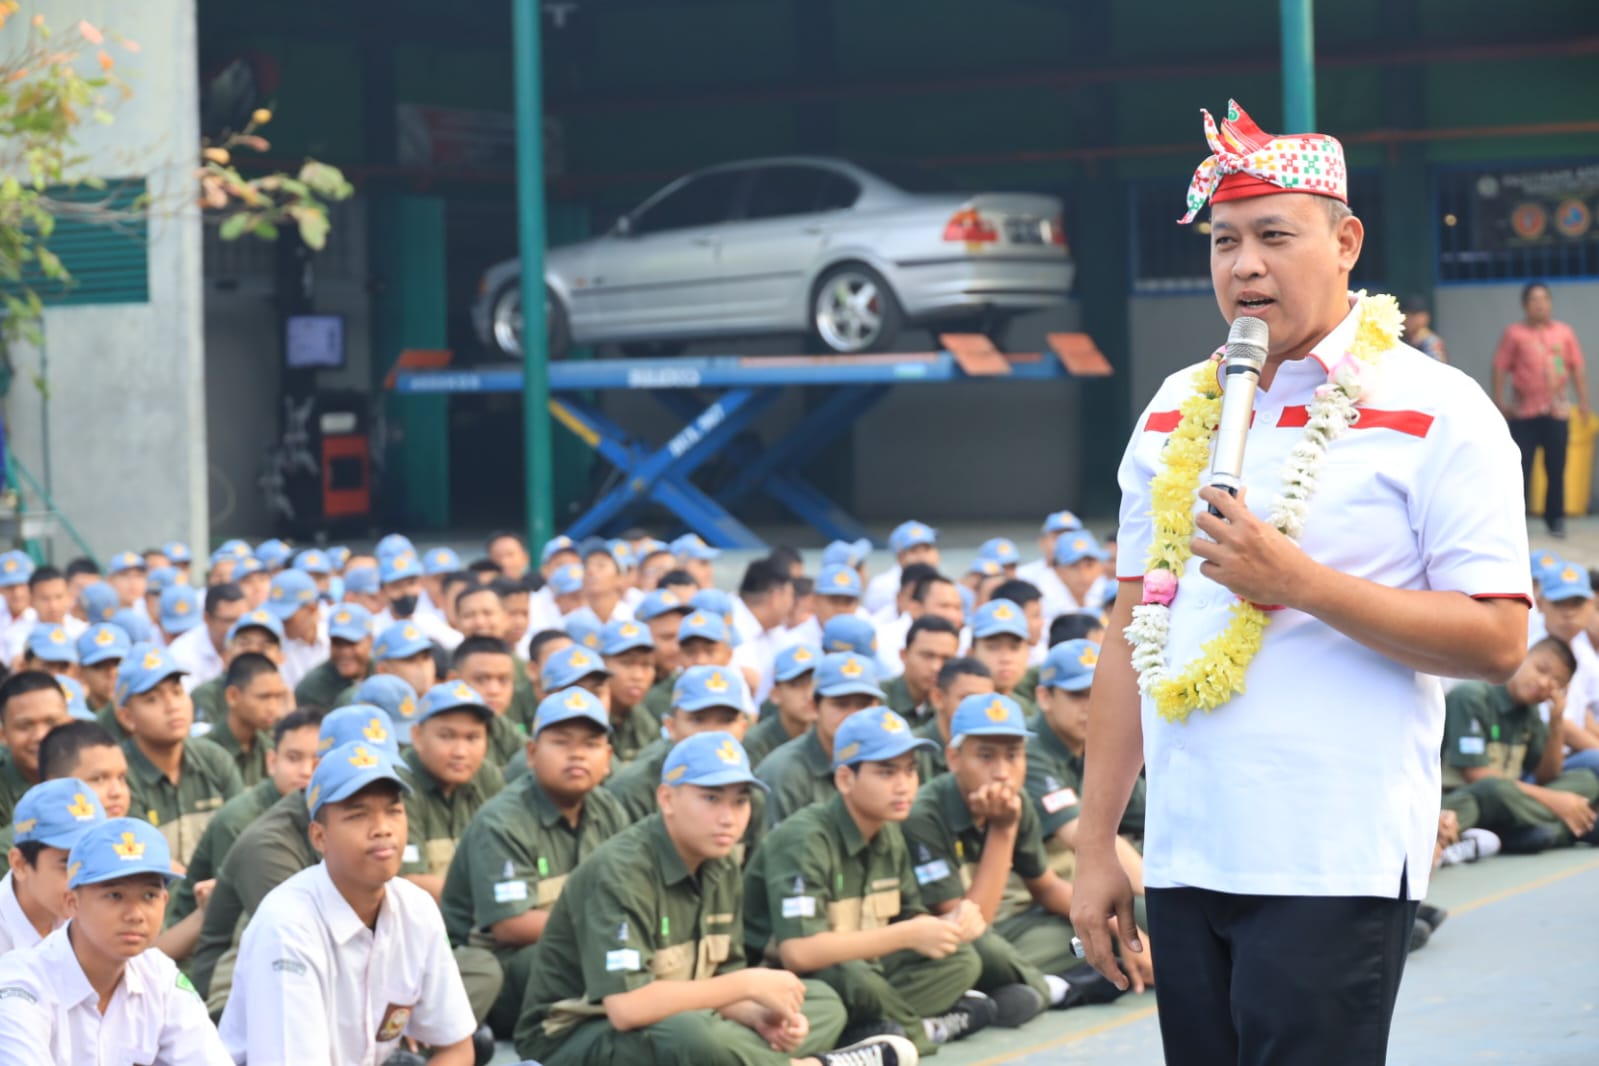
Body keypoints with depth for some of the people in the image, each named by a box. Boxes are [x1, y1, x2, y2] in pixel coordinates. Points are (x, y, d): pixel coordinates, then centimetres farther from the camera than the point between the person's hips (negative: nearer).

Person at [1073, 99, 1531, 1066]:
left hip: (1334, 872, -6)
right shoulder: (1177, 410, 14)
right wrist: (1096, 843, 12)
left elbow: (1498, 641, -11)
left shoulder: (1434, 411, -4)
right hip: (1184, 865, 6)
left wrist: (1298, 580, -18)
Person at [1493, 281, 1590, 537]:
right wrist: (1499, 402, -5)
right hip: (1524, 412, -2)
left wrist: (1583, 401, 8)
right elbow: (1500, 368, -1)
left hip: (1557, 412, 2)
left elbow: (1577, 368, 11)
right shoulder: (1514, 333, -1)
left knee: (1556, 469, 4)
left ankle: (1555, 520, 15)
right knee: (1519, 468, -3)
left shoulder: (1564, 332, 7)